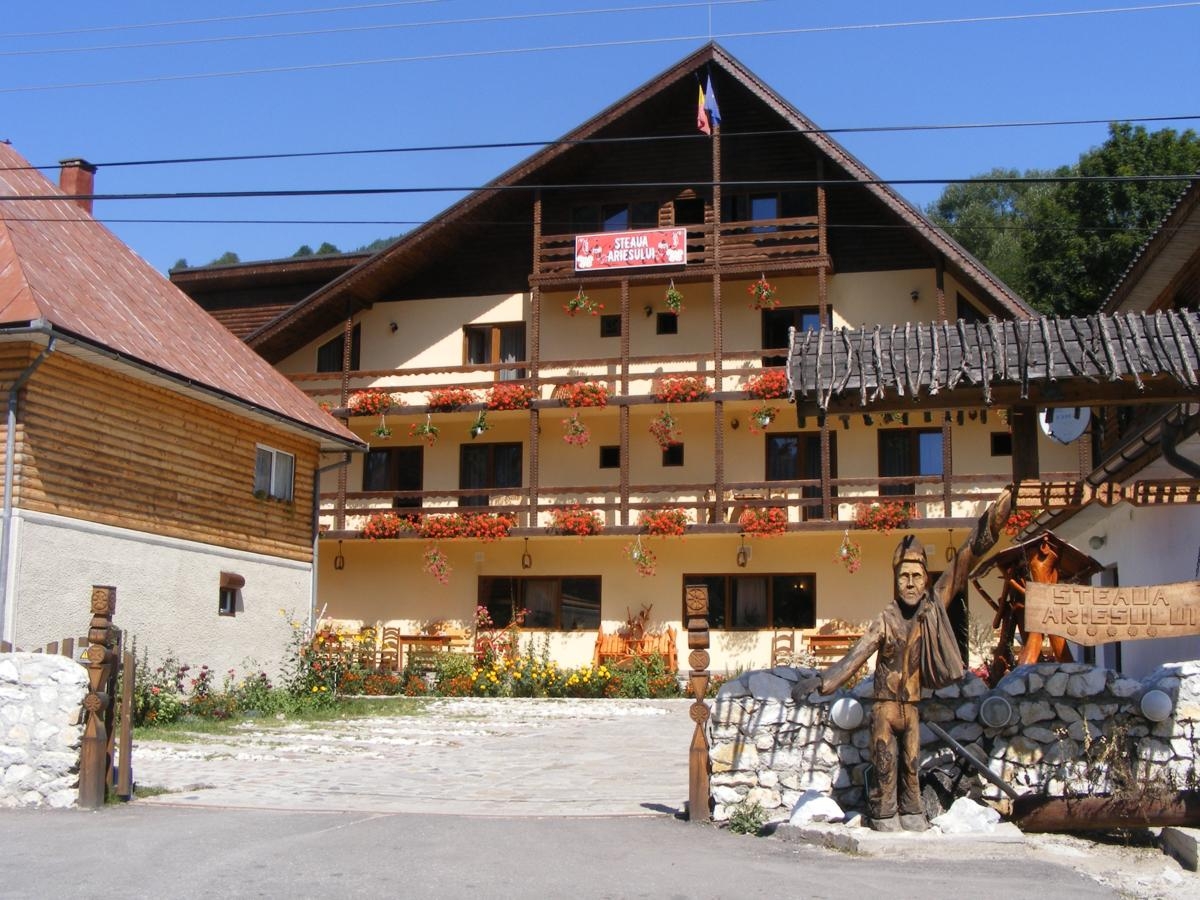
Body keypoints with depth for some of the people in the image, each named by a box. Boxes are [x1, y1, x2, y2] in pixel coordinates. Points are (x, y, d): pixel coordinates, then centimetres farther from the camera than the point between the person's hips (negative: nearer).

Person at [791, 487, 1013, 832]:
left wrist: (991, 522, -5)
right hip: (885, 706, -3)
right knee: (885, 769, 1)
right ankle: (885, 821, 9)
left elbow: (963, 562, -3)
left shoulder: (934, 606, -2)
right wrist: (818, 682, -29)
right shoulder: (886, 621, -11)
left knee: (911, 767, 11)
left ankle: (913, 818, 21)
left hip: (912, 707, 3)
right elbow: (855, 656, -18)